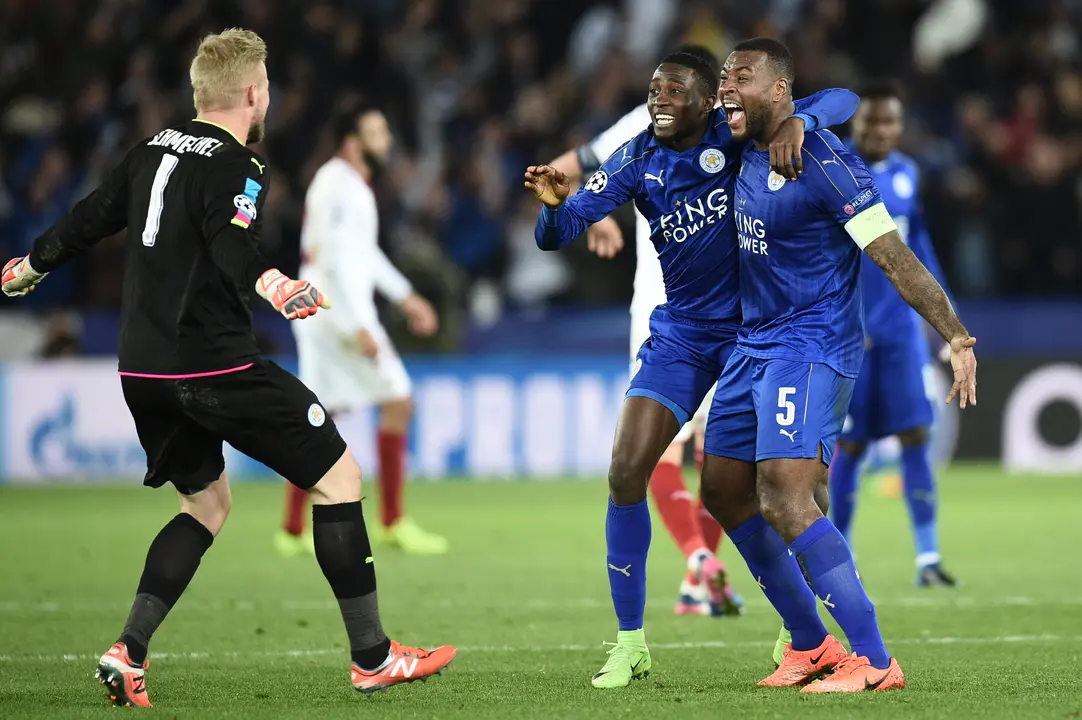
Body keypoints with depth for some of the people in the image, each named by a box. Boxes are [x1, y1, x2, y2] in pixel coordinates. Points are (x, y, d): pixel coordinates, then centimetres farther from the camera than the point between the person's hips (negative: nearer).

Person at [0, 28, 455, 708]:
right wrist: (270, 285, -47)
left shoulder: (153, 151, 12)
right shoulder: (236, 166, -10)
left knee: (207, 504, 21)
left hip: (143, 371, 8)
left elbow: (89, 219, 24)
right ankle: (372, 657, 3)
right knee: (339, 476, 2)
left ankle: (128, 653, 5)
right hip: (217, 366, -8)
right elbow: (232, 246, -28)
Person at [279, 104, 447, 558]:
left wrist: (404, 296, 26)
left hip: (319, 315, 10)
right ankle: (393, 524, -5)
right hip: (340, 312, -10)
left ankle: (293, 530, 9)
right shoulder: (340, 188, -15)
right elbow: (336, 263, -21)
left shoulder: (349, 184, 16)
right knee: (398, 401, -7)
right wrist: (360, 328, -24)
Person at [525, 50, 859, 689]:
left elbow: (842, 101, -13)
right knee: (626, 473, -8)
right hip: (679, 335, 3)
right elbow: (558, 234, -4)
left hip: (750, 327, -3)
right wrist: (555, 203, -29)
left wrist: (795, 123, -35)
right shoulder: (637, 161, -1)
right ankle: (631, 643, 2)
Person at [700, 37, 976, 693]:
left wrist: (958, 338, -26)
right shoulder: (746, 153, 6)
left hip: (811, 348, -9)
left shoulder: (824, 163, -18)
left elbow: (896, 258, -20)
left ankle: (874, 661, -19)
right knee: (723, 491, 12)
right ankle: (811, 644, 23)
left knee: (783, 497, -21)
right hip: (755, 344, 9)